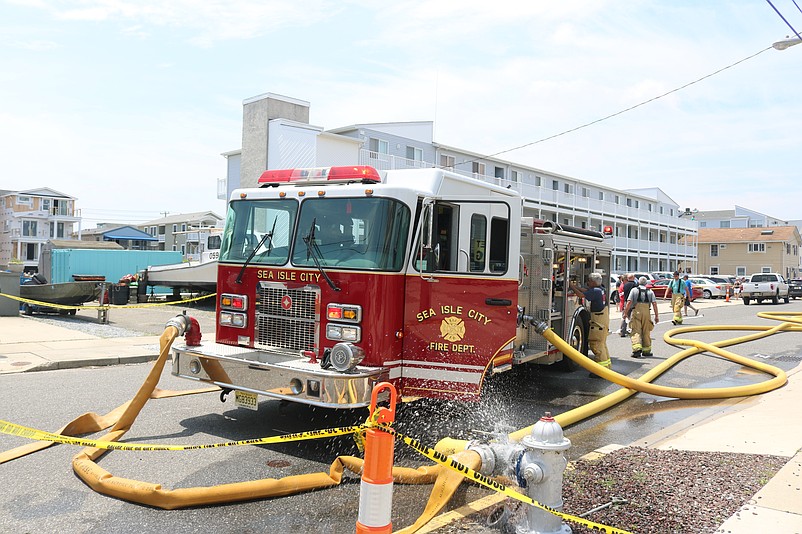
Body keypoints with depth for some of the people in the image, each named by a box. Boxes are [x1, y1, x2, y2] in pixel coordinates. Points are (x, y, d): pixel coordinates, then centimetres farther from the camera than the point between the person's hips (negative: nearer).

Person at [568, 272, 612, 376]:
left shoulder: (595, 291, -17)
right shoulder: (600, 290, 12)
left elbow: (581, 294, -20)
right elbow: (585, 291, 19)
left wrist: (571, 286, -8)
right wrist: (575, 286, 17)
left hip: (598, 322, -10)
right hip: (604, 320, 10)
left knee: (596, 344, -8)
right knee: (602, 343, 19)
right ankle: (606, 364, 27)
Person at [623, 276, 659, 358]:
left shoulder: (634, 290, 5)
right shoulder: (650, 291, 10)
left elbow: (629, 302, -5)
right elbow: (654, 303, 1)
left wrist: (625, 312, -1)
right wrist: (656, 316, 3)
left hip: (636, 312, -2)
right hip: (646, 312, 2)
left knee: (636, 331, -4)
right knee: (646, 332, 11)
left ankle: (637, 348, -21)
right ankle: (646, 350, 17)